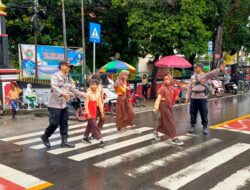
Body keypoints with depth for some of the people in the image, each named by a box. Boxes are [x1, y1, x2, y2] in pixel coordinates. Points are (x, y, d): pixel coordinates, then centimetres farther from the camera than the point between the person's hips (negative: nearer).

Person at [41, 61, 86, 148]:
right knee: (54, 124, -5)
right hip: (54, 104, -8)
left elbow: (73, 89, 15)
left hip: (63, 105, 8)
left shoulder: (68, 78, 13)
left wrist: (82, 94, 4)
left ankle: (64, 141, 15)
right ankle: (45, 137, 18)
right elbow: (54, 87, -26)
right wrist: (62, 94, -41)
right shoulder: (55, 76, -11)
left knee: (64, 124, 8)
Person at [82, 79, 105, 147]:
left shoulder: (98, 94, 3)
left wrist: (102, 112, 5)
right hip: (90, 112, -7)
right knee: (94, 125, -8)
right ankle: (100, 140, -8)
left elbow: (100, 103, 7)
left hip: (95, 112, 7)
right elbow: (86, 104, -16)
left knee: (90, 125, 17)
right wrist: (87, 113, -20)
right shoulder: (88, 94, -15)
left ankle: (85, 137, 32)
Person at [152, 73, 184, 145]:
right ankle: (174, 138, -7)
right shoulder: (163, 88, -12)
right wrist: (156, 107, -28)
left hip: (169, 105, 8)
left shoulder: (171, 87, 9)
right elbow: (159, 98, -19)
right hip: (164, 105, -8)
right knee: (169, 121, -8)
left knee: (163, 120, 18)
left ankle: (156, 132, 39)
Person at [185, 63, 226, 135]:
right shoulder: (192, 77, 9)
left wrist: (220, 69, -43)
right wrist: (187, 97, 7)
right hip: (193, 98, 4)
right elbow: (189, 88, 11)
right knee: (193, 112, 10)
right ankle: (193, 126, 22)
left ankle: (205, 127, 15)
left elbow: (212, 73, -24)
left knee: (204, 113, 3)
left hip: (202, 98, -4)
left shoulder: (205, 75, -4)